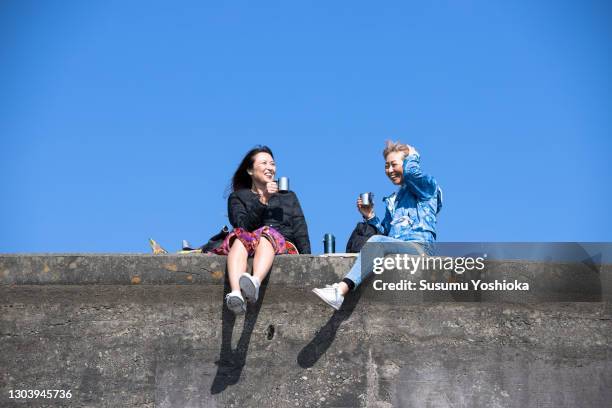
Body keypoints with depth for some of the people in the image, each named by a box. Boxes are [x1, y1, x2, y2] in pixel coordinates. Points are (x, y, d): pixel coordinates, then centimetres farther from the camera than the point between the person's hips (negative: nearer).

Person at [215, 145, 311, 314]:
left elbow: (300, 231, 16)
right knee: (240, 238, -35)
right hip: (249, 245, 0)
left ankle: (255, 282, -67)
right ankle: (236, 294, -63)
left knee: (267, 233, -35)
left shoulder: (288, 197, 31)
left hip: (284, 246, 0)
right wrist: (262, 200, -10)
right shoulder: (237, 197, 24)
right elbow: (242, 226, 2)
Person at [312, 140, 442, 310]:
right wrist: (370, 217, 9)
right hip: (397, 249, 7)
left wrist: (413, 155, 7)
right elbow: (384, 231, 27)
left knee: (377, 241, -33)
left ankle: (341, 290, -48)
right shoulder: (392, 200, 32)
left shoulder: (427, 186, 9)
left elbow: (410, 170, -15)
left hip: (419, 247, -7)